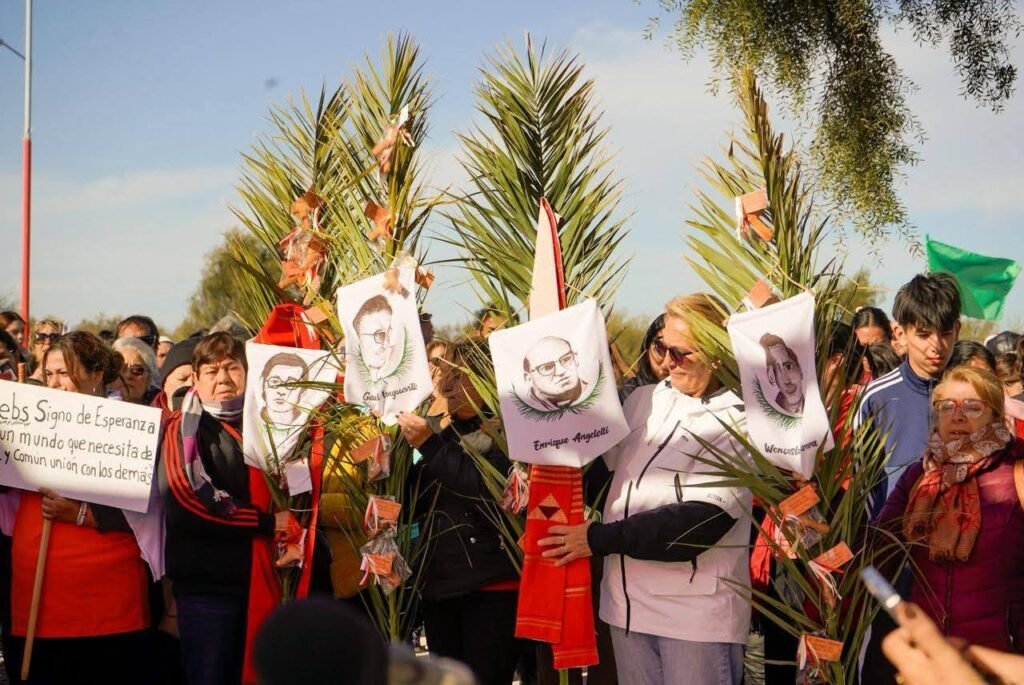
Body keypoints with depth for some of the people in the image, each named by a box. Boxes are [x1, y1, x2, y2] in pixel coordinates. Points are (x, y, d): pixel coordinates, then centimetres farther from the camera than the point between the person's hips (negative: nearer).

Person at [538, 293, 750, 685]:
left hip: (697, 610, -6)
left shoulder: (737, 422, -8)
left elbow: (699, 522, -17)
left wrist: (600, 539, -18)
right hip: (628, 601, 6)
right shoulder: (644, 401, 9)